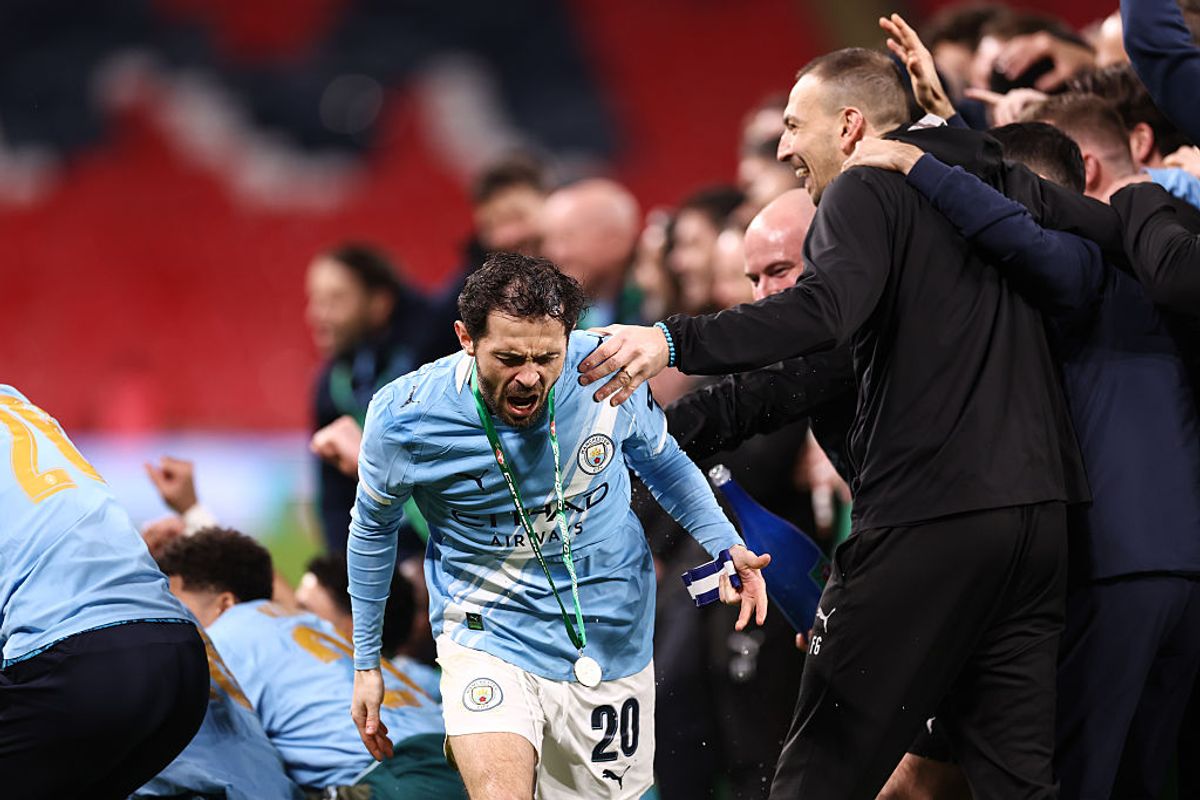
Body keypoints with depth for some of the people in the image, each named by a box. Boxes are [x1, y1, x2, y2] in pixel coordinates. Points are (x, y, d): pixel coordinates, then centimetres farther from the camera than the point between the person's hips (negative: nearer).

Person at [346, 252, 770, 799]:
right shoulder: (403, 419, -19)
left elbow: (663, 463, 7)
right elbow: (373, 529, 3)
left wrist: (726, 545, -8)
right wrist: (366, 662, 10)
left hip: (612, 639, 2)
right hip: (487, 637, -2)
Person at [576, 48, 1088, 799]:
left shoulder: (870, 191, -3)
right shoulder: (1004, 186, 20)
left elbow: (824, 311, -21)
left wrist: (673, 341, -26)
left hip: (928, 512, -7)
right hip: (1041, 508, 7)